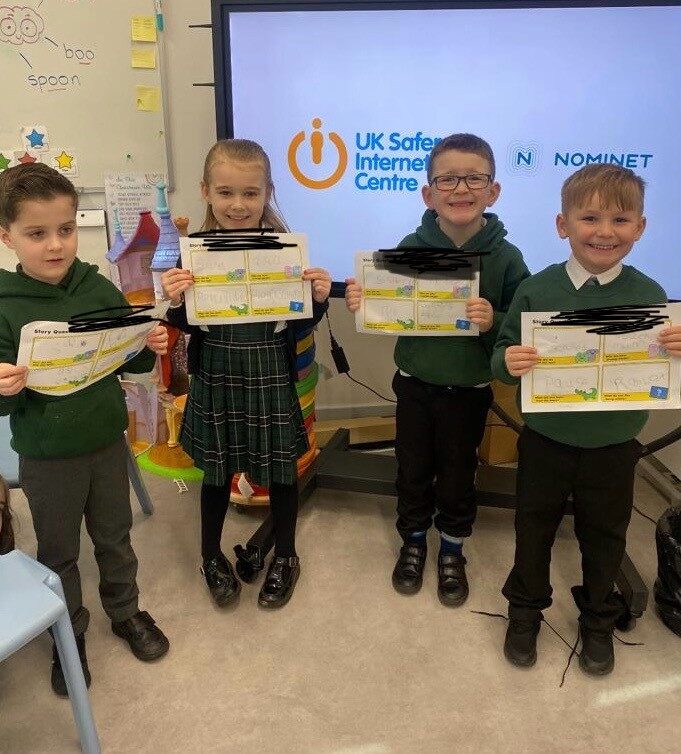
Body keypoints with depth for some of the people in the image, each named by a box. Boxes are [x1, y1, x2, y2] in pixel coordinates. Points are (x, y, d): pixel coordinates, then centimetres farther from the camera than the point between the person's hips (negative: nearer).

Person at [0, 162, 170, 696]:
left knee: (114, 536, 21)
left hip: (108, 441, 2)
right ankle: (69, 635, 40)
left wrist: (151, 348, -17)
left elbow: (131, 362, 4)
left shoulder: (101, 290, -8)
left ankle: (126, 612, 44)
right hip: (46, 456, -2)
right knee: (58, 552, 17)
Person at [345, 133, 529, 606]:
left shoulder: (506, 258, -13)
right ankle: (413, 541, 42)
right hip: (415, 384, 1)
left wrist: (493, 323, -30)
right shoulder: (411, 247, -10)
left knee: (458, 477, 16)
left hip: (469, 390, -1)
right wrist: (362, 302, -21)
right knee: (413, 470, 18)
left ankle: (452, 550, 40)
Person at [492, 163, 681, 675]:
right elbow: (505, 355, -6)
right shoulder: (537, 291, -12)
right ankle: (525, 611, 42)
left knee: (604, 538, 19)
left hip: (614, 446, 1)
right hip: (546, 441, 0)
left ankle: (599, 622, 44)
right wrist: (508, 362, -29)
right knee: (534, 530, 17)